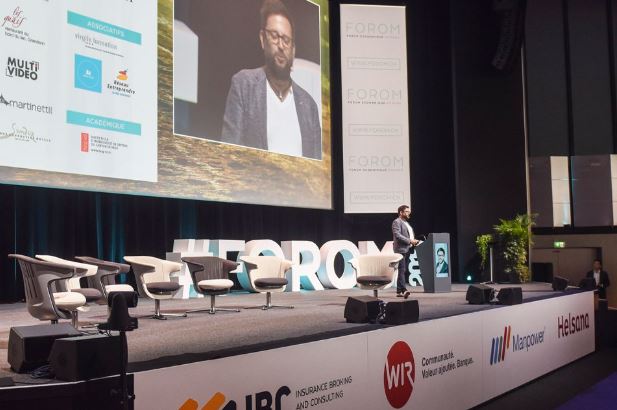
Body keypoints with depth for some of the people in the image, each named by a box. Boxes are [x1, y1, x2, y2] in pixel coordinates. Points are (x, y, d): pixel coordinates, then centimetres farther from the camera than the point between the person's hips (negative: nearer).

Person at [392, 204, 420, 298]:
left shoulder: (406, 223, 24)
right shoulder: (397, 222, -6)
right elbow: (397, 235, -18)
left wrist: (414, 241, 11)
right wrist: (410, 241, -20)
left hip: (407, 250, 9)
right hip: (401, 250, -9)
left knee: (403, 271, 8)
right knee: (402, 270, -16)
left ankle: (399, 291, 11)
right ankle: (403, 290, -26)